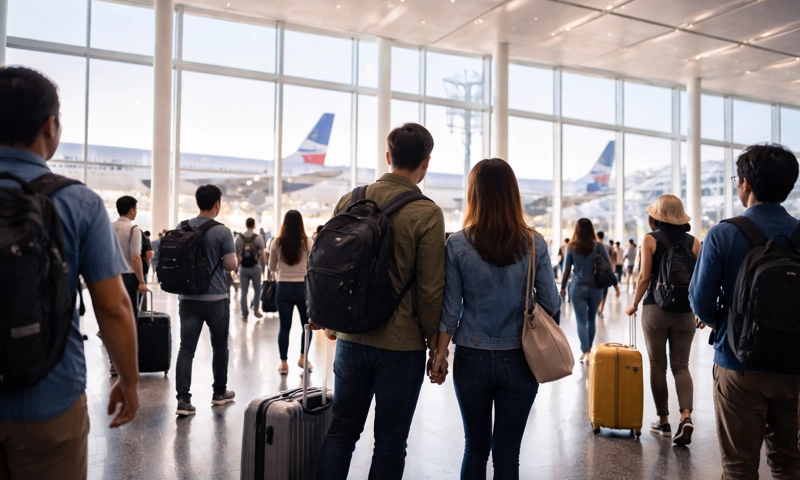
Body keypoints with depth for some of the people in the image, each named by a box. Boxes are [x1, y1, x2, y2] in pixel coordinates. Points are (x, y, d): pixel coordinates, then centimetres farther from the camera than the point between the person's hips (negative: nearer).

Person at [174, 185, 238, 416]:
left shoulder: (181, 228, 3)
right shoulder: (222, 231, -12)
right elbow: (231, 265, -9)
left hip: (188, 297, 3)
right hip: (216, 298, -3)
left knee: (186, 348, 2)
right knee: (219, 346, 13)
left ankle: (183, 399, -5)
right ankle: (219, 392, 26)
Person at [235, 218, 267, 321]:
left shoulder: (238, 238, 1)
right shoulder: (258, 237, -6)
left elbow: (235, 253, 5)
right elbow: (262, 253, -6)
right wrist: (264, 262, 13)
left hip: (243, 268, 2)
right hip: (255, 268, -2)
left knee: (244, 292, 5)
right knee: (257, 290, 17)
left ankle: (244, 315, 7)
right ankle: (255, 310, 23)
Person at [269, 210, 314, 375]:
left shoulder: (276, 243, -3)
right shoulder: (307, 242, -8)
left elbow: (272, 268, 7)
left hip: (283, 288, 1)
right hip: (303, 288, -1)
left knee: (284, 327, 8)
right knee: (307, 325, 17)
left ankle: (284, 363, 12)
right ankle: (303, 358, 22)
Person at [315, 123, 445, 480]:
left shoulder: (350, 200, 0)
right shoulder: (427, 214, -13)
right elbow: (430, 289, -13)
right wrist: (435, 341, 0)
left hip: (351, 338, 4)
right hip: (401, 345, -4)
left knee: (341, 431, 17)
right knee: (389, 441, 10)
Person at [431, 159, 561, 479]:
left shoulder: (458, 244, -7)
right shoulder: (533, 243, -6)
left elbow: (450, 309, -5)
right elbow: (551, 304, -3)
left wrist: (440, 353, 5)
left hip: (472, 359, 0)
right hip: (519, 361, 0)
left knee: (475, 446, 18)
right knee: (507, 452, 10)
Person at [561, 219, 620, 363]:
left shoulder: (571, 247, -3)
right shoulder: (599, 246, -1)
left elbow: (566, 270, -2)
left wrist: (562, 288, 8)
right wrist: (615, 285, 9)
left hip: (577, 288, -2)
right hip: (596, 288, 2)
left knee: (581, 321, 0)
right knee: (591, 320, 17)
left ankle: (585, 352, -14)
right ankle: (588, 349, 25)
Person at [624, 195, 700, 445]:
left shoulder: (650, 240, -5)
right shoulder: (694, 242, 3)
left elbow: (645, 277, -7)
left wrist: (634, 305, 5)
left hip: (656, 309, -2)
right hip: (685, 310, 2)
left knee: (658, 366, 9)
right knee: (681, 366, 8)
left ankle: (663, 421, 15)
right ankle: (686, 416, -12)